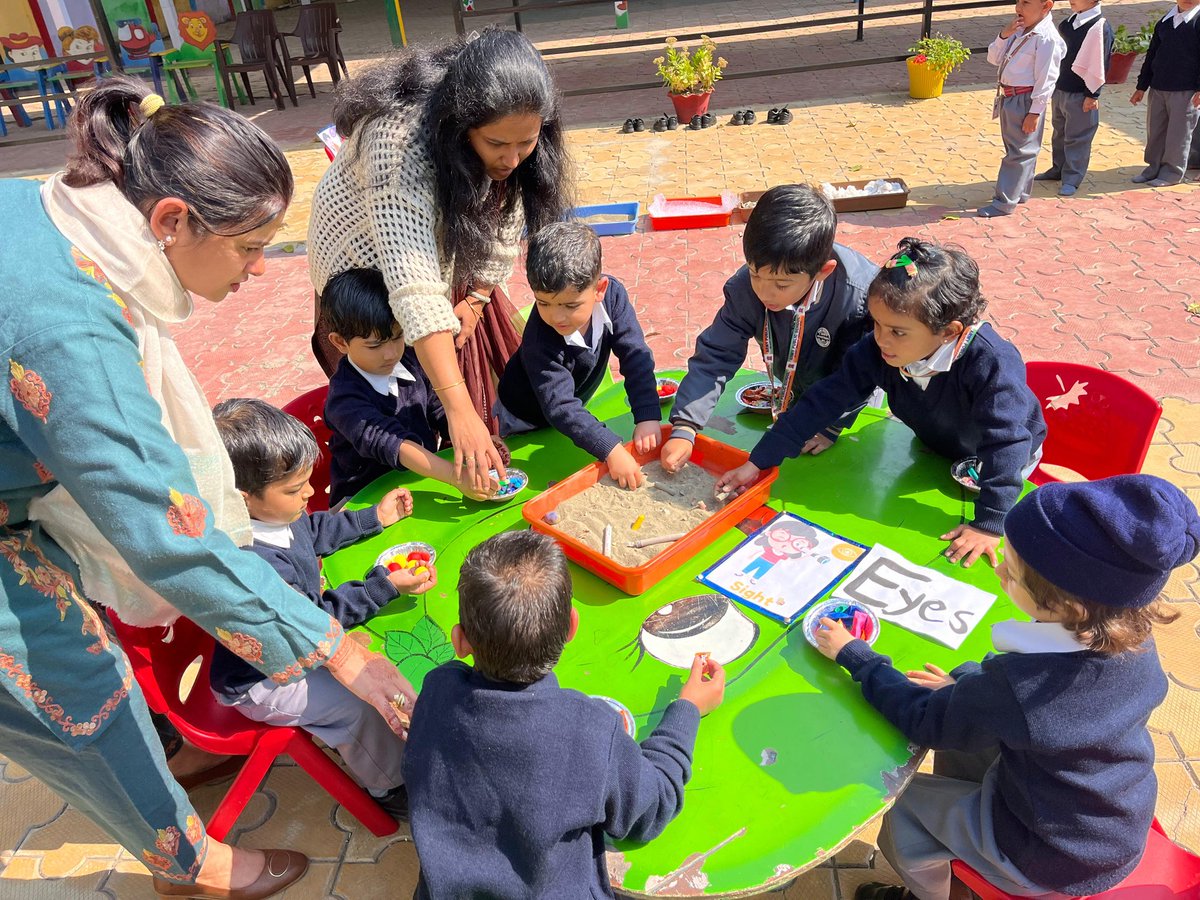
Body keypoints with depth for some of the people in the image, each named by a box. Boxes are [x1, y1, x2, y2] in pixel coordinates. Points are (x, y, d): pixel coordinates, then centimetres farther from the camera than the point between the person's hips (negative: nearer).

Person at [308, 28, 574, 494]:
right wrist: (459, 410, -52)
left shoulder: (518, 142, -23)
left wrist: (477, 299, -11)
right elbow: (415, 293, -49)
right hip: (369, 269, -5)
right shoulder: (399, 143, -42)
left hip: (449, 257, 5)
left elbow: (505, 219, -6)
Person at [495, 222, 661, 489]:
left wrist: (648, 417, -34)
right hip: (524, 421, -4)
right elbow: (560, 407, -40)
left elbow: (635, 356, -24)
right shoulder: (539, 339, -39)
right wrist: (611, 449, -49)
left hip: (573, 407, 5)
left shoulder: (612, 294, -27)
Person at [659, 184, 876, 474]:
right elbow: (716, 356, -29)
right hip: (795, 391, 2)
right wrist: (684, 429, -38)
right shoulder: (744, 289, -32)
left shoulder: (862, 293, -39)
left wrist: (831, 426, -19)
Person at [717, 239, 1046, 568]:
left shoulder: (992, 364, -44)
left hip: (1005, 454, -4)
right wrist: (758, 462, -28)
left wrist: (988, 525, -42)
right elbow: (824, 401, -27)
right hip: (935, 449, 4)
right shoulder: (876, 352, -30)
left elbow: (1006, 442, -40)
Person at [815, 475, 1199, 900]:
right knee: (959, 746, 21)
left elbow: (923, 720, -22)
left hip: (1049, 864, -6)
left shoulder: (1017, 685, -40)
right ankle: (952, 835, 43)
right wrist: (965, 685, -2)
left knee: (906, 800, 12)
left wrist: (853, 654, -12)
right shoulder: (1133, 642, -19)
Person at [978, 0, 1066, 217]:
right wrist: (1004, 34, -7)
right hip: (1009, 98, 9)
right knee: (1018, 148, 19)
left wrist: (1035, 112, -19)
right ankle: (1020, 192, 32)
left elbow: (1046, 78, -18)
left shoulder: (1046, 37, -17)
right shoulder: (1019, 30, 8)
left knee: (1019, 151, -3)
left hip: (1026, 100, -9)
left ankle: (1004, 203, -2)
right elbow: (993, 58, 9)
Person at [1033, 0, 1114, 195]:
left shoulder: (1099, 26, -18)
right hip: (1060, 87, 8)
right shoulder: (1071, 20, 6)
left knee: (1077, 137, 1)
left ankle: (1072, 179, 10)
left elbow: (1099, 64, -17)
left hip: (1080, 93, -8)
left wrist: (1092, 94, -17)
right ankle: (1058, 169, 37)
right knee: (1059, 132, 21)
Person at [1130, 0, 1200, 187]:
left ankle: (1173, 172, 10)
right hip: (1158, 88, 6)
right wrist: (1142, 86, 14)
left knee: (1178, 133, 1)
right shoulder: (1164, 21, 12)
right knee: (1154, 131, 11)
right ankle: (1154, 167, 23)